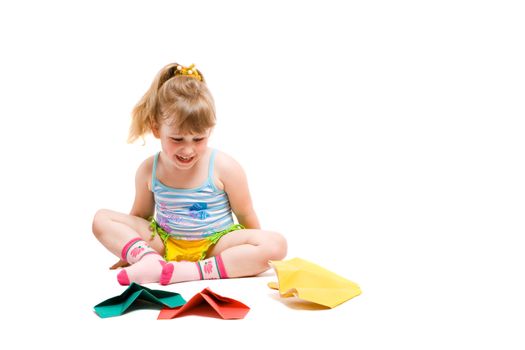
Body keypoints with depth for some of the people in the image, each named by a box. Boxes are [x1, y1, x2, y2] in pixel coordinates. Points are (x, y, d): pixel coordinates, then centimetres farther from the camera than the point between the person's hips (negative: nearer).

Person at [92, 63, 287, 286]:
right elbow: (140, 214, 12)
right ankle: (150, 261, -33)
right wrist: (130, 252, 10)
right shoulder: (148, 170, -4)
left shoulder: (224, 168, -13)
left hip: (214, 246, -2)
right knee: (102, 219, -9)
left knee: (276, 245, -29)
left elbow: (245, 216, -4)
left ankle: (185, 272, -35)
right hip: (165, 244, 3)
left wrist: (255, 255, 1)